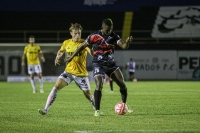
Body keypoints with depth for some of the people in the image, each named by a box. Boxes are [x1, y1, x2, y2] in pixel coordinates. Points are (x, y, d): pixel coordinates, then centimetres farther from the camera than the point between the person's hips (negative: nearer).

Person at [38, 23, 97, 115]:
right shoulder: (66, 43, 2)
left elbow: (91, 52, -29)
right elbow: (61, 51, 24)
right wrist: (58, 57, 4)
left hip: (81, 73, -3)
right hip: (68, 71, 3)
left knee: (88, 94, 5)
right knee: (56, 87, -16)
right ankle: (46, 109, -16)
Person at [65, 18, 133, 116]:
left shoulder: (114, 36, -1)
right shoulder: (94, 36, -11)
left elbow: (124, 46, -12)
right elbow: (82, 46, 0)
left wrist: (127, 42, -37)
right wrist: (71, 57, 4)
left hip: (111, 64, 4)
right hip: (99, 64, -4)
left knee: (122, 85, 2)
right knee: (99, 86, -21)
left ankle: (124, 105, 23)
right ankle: (97, 110, -10)